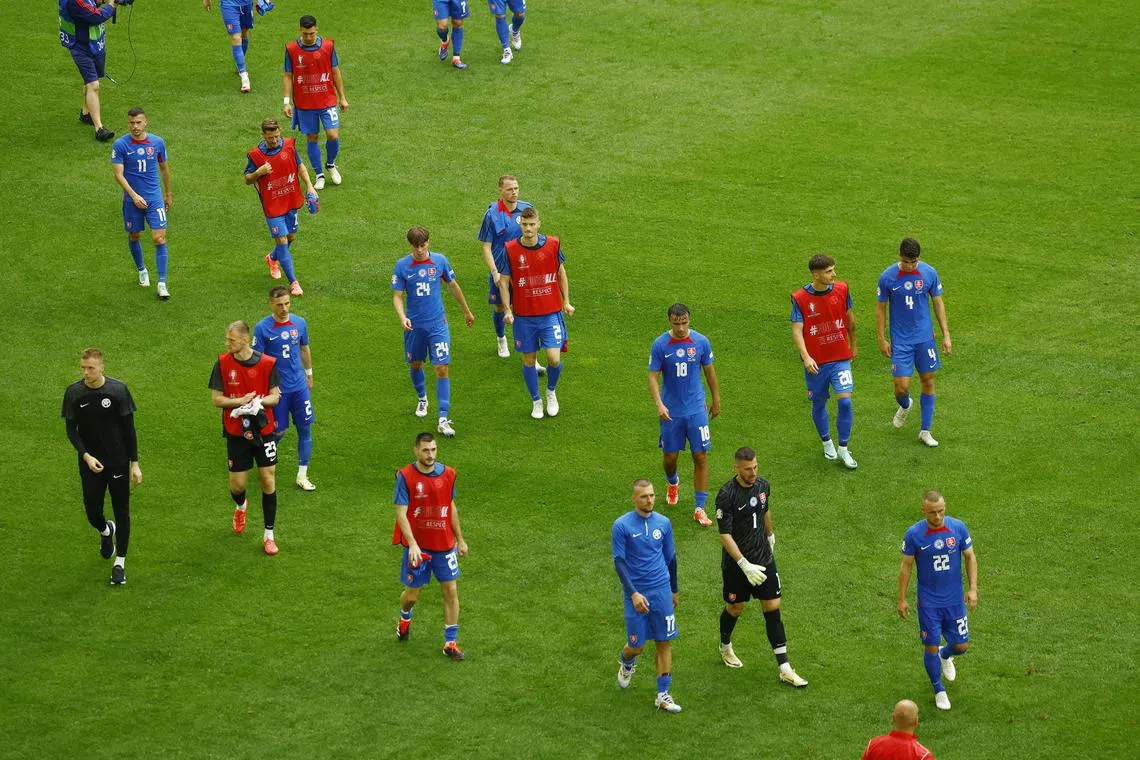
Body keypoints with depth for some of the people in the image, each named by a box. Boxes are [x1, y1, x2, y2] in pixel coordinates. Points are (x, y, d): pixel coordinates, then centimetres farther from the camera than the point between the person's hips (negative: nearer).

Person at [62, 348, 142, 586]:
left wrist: (135, 463, -5)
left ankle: (119, 563, 14)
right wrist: (86, 456, -15)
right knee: (93, 512, 4)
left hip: (118, 461, -1)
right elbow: (71, 430, -1)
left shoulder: (118, 390, -10)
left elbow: (129, 429, -4)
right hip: (90, 463, 1)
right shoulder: (74, 393, -6)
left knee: (121, 511, 3)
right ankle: (106, 532, 40)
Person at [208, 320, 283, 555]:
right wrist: (240, 401, -20)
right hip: (236, 432, 1)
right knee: (237, 485, 4)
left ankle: (269, 535, 12)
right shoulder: (223, 363, -6)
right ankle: (240, 506, 42)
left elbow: (275, 397, -4)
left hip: (263, 430, 0)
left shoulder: (267, 363, -8)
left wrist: (258, 402, -24)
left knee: (268, 481, 0)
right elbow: (217, 399, -4)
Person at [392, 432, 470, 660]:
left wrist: (460, 539, 16)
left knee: (451, 591, 0)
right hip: (417, 546, -3)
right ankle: (405, 618, 43)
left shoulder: (447, 474, 0)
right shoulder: (405, 476, -13)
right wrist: (412, 544, -26)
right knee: (413, 594, 8)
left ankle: (450, 642, 9)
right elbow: (401, 513, -16)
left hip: (444, 545, 3)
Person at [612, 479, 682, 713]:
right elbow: (619, 562, -10)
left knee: (664, 642, 0)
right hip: (636, 594, -3)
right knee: (637, 645, 1)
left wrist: (674, 590, 20)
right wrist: (634, 593, -19)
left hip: (661, 591, 3)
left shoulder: (663, 523, 3)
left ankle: (663, 695, 7)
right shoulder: (622, 525, -9)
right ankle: (627, 663, 38)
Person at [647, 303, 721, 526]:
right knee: (669, 456, 10)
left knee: (701, 457, -4)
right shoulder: (660, 345, -9)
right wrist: (659, 404, -21)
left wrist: (716, 401, 13)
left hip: (697, 409, 0)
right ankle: (673, 483, 46)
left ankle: (700, 508, 3)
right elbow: (653, 377, -7)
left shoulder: (701, 342, -5)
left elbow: (710, 372, 7)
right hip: (671, 411, 0)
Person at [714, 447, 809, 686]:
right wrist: (744, 565, -28)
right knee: (735, 608, 14)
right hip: (736, 563, -4)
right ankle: (725, 647, 45)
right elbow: (725, 535, -22)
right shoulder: (726, 495, -21)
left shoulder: (763, 485, -2)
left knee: (772, 609, 1)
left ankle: (785, 669, 2)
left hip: (764, 559, 4)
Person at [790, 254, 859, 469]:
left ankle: (843, 449, 3)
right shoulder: (800, 298, -12)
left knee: (845, 401, -11)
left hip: (840, 358, 1)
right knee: (819, 404, 12)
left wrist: (853, 344, 23)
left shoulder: (841, 289, -3)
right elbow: (796, 330, -13)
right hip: (815, 362, -1)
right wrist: (806, 357, -25)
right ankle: (827, 444, 35)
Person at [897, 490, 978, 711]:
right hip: (928, 601, -2)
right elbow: (906, 566, -4)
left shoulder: (958, 527, -10)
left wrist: (973, 588, -5)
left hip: (954, 599, 2)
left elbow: (970, 557, 2)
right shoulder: (914, 534, -14)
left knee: (961, 645, 8)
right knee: (931, 647, 2)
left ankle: (945, 656, 45)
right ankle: (939, 690, 24)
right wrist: (902, 599, -1)